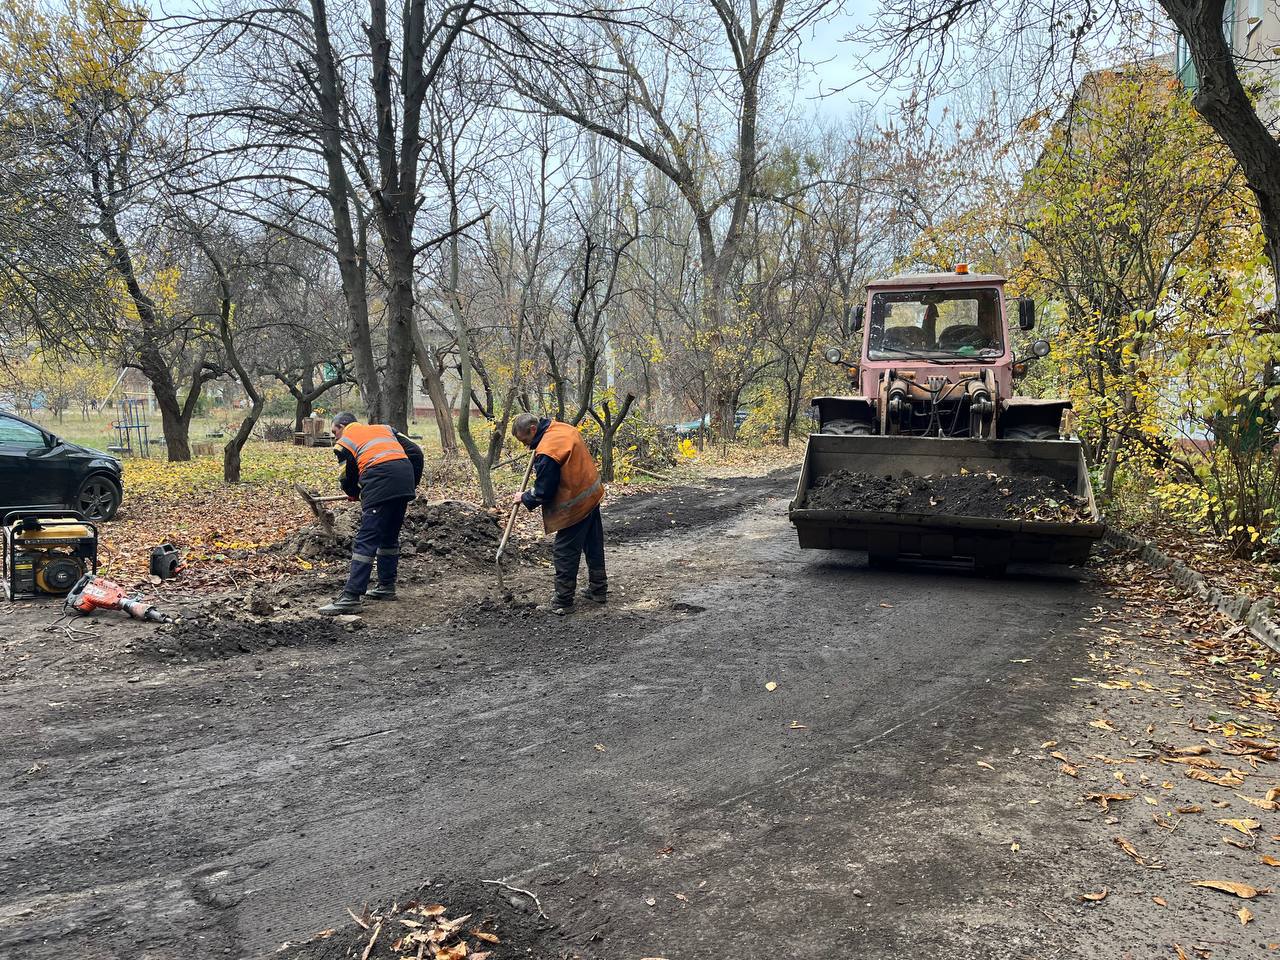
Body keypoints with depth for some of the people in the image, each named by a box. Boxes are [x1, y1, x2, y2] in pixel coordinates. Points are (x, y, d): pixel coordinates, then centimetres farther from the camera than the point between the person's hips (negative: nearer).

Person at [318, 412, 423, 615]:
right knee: (390, 536, 21)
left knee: (366, 541, -5)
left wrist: (356, 494, 35)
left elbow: (347, 480, 13)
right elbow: (415, 452, 20)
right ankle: (387, 586, 29)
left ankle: (352, 596, -8)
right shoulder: (383, 429, 29)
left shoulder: (343, 443, 14)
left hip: (380, 483, -6)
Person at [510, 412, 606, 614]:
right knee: (594, 545, 19)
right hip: (593, 494, 10)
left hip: (575, 505, -10)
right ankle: (598, 589, 33)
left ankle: (562, 601, 10)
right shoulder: (565, 428, 1)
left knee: (565, 553, 2)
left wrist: (524, 498, -1)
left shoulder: (547, 452, -26)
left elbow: (543, 493, -20)